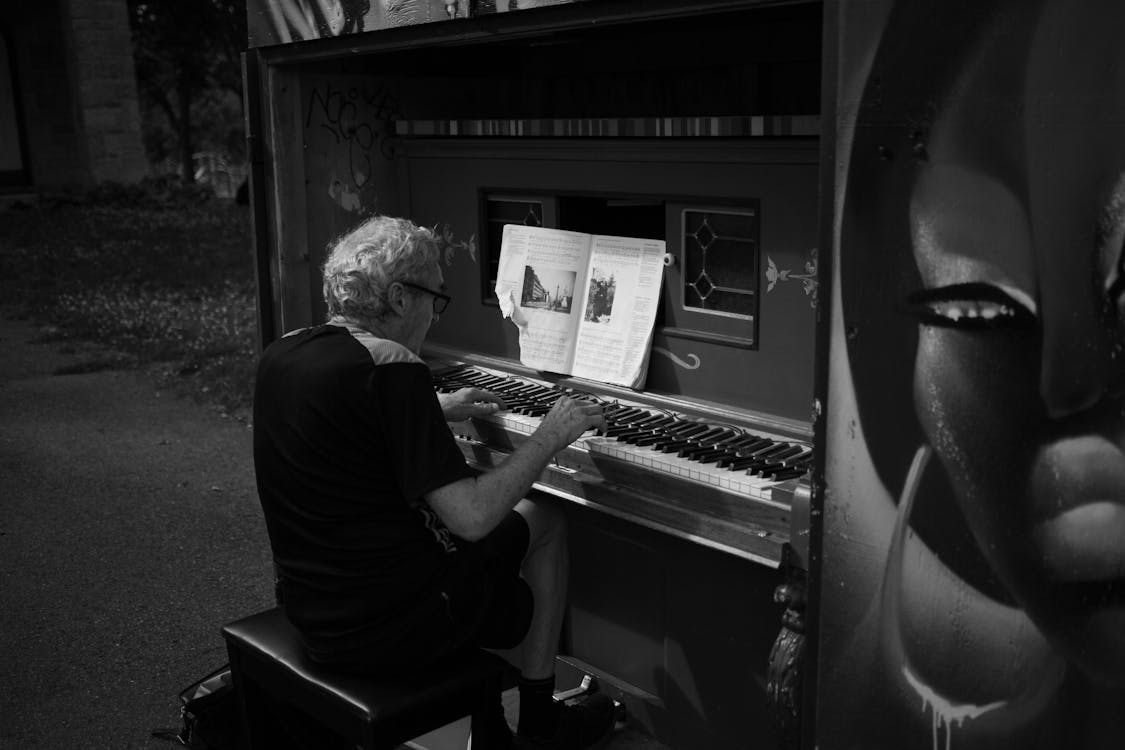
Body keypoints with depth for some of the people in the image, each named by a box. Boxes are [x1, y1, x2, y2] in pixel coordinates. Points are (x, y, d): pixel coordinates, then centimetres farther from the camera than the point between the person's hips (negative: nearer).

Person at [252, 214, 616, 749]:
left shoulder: (281, 355, 2)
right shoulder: (391, 367, -23)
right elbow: (472, 517, -26)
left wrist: (438, 410, 28)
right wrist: (550, 437, -13)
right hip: (386, 632, -8)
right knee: (543, 523, 14)